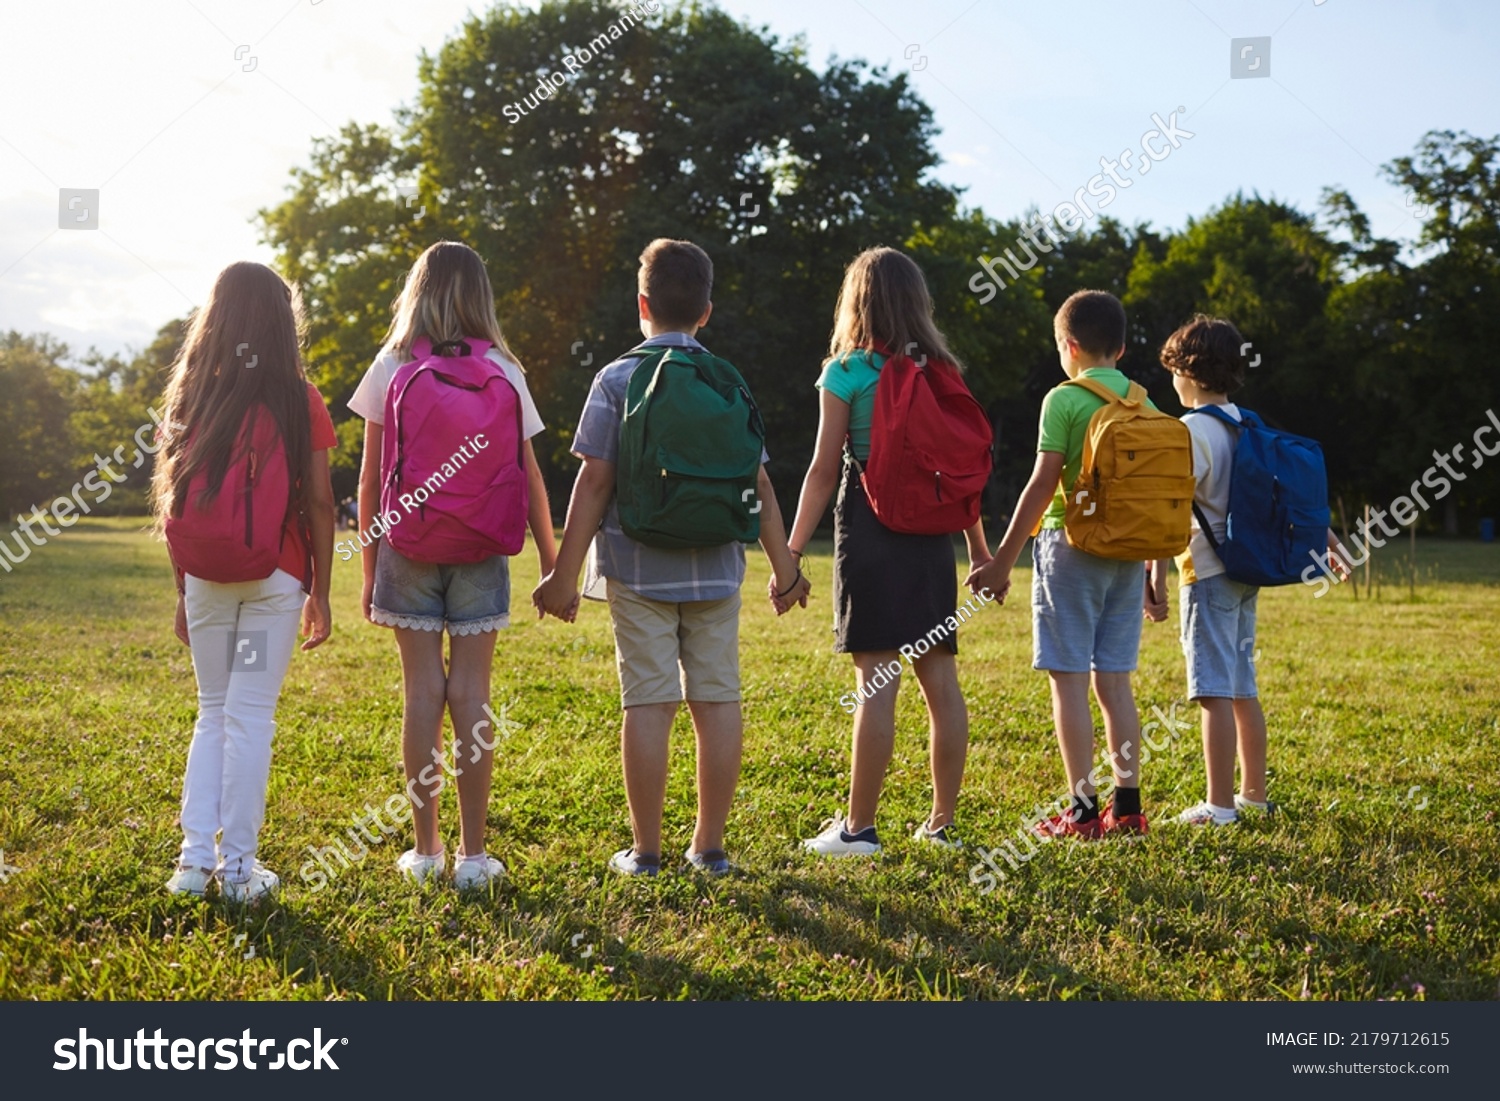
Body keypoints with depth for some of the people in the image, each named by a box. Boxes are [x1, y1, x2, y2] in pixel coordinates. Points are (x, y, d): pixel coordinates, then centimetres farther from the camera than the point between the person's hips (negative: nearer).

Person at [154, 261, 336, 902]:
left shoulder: (193, 396, 5)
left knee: (213, 712, 14)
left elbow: (175, 500, 4)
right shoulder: (298, 401, -3)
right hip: (275, 577, -3)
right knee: (251, 715, 2)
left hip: (207, 577, 3)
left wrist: (182, 593, 11)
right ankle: (238, 868, 6)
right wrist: (320, 593, 4)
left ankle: (195, 859, 9)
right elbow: (319, 502, -4)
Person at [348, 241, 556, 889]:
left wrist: (368, 567, 8)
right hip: (480, 551, 0)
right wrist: (551, 562, 7)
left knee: (423, 693, 3)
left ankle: (425, 851, 8)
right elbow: (528, 476, 1)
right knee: (471, 695, 2)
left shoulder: (393, 367, 0)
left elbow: (370, 479, 0)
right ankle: (472, 853, 5)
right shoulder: (501, 370, 1)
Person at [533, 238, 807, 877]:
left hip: (638, 569, -2)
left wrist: (564, 576, -4)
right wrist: (784, 567, 14)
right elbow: (758, 486, 6)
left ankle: (645, 851, 6)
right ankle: (710, 845, 13)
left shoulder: (618, 380, -4)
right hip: (715, 570, 3)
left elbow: (593, 484, -8)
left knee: (648, 703, 0)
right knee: (717, 700, 7)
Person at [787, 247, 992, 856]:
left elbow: (825, 470, -7)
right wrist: (980, 551, 19)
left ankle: (858, 828, -2)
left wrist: (792, 554, -3)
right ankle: (942, 823, 14)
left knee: (876, 681, -6)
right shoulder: (941, 371, 10)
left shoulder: (848, 372, -4)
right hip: (931, 538, 5)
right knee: (941, 680, 7)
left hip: (871, 532, -5)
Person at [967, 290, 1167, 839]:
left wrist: (1002, 561, -7)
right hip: (1127, 555, 6)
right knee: (1114, 680, 11)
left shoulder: (1065, 400, -8)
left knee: (1069, 679, -2)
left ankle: (1083, 810, -3)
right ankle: (1127, 805, 11)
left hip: (1072, 546, -6)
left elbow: (1042, 486, -12)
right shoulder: (1145, 405, 10)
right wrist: (1158, 570, 19)